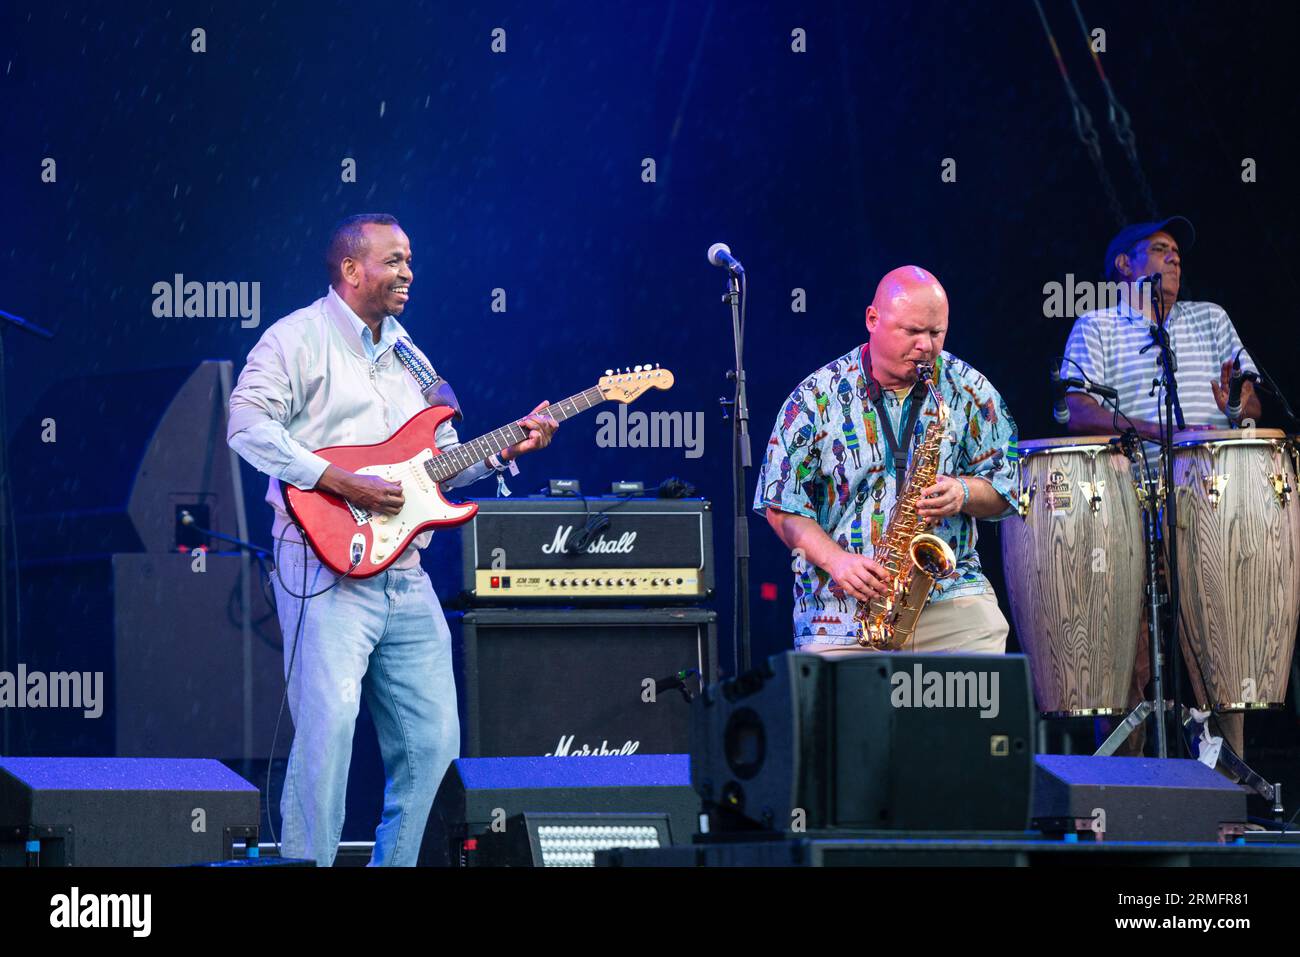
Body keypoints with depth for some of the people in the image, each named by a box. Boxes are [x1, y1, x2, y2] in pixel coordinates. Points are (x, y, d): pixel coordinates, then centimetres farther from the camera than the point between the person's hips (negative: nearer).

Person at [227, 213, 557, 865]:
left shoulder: (408, 357, 22)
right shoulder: (299, 338, -2)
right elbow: (248, 425, -16)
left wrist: (505, 450, 6)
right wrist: (344, 484, -19)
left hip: (404, 578, 8)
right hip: (327, 568, -8)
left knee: (432, 738, 6)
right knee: (329, 724, -19)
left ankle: (394, 866, 17)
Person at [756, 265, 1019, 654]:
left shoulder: (969, 390, 7)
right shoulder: (817, 397, 1)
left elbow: (1004, 492, 10)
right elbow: (781, 505, 1)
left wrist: (963, 493, -12)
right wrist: (836, 560, -14)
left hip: (949, 590, 2)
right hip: (839, 604, -2)